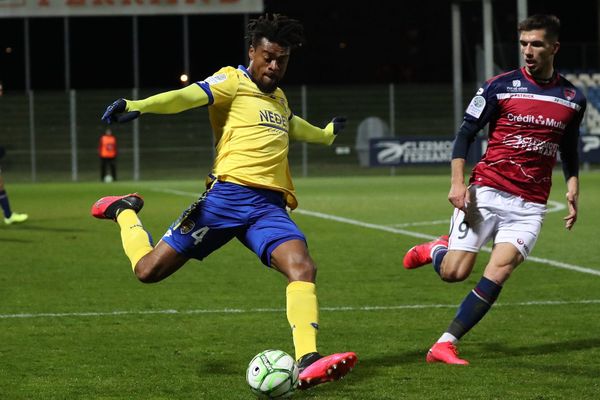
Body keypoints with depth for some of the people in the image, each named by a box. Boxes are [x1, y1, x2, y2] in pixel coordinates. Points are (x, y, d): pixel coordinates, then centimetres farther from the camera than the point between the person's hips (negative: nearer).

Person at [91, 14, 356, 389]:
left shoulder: (279, 98, 25)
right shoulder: (234, 81, 2)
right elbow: (186, 97, -17)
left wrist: (326, 134, 67)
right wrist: (138, 106, -35)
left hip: (269, 206, 5)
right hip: (228, 195, -5)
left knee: (302, 267, -23)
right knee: (149, 270, -5)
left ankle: (308, 364, -31)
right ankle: (125, 211, 27)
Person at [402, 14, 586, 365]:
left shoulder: (573, 98, 7)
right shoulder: (500, 86, -2)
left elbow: (570, 150, 22)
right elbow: (465, 134, 2)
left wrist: (573, 189, 7)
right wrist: (457, 182, -10)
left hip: (529, 206, 2)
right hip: (486, 192, -2)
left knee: (500, 270, -16)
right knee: (454, 272, -8)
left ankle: (445, 345, -10)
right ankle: (435, 249, 29)